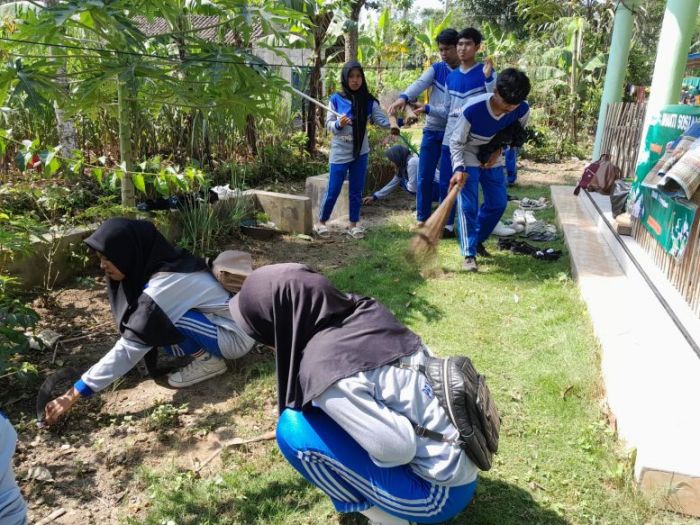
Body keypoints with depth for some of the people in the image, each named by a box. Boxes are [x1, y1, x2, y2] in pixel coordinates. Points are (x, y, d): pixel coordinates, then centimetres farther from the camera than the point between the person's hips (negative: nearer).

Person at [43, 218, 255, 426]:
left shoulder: (164, 284, -28)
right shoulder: (157, 265, -2)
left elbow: (131, 345, -28)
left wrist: (74, 394, -24)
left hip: (236, 336, -9)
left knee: (158, 321, -25)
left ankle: (209, 361, -6)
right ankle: (205, 353, 8)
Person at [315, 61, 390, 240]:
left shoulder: (368, 101, -1)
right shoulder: (336, 99, -5)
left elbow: (383, 120, -8)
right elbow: (329, 124, -4)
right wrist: (338, 124, -25)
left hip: (360, 153, 3)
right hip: (340, 153, -2)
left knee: (357, 191, 9)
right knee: (333, 191, 2)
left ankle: (353, 224, 21)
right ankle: (321, 222, 18)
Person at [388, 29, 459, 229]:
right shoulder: (436, 69, 5)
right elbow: (420, 83, -14)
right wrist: (404, 97, -33)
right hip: (432, 131, 2)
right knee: (424, 176, 2)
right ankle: (422, 218, 16)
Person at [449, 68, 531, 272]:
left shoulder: (522, 110, -20)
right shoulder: (472, 110, -33)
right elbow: (456, 143, -21)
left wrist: (499, 149, -12)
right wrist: (459, 169, -36)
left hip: (493, 159, 5)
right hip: (468, 159, -5)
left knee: (498, 203, 8)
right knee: (467, 206, -14)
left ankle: (477, 240, 29)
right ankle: (469, 255, -10)